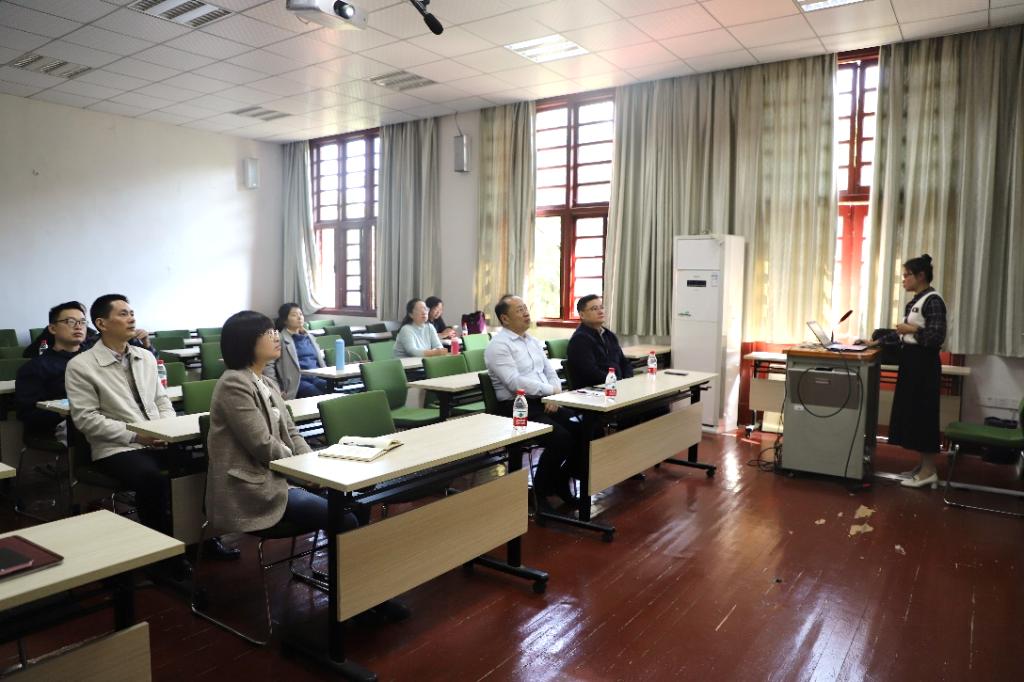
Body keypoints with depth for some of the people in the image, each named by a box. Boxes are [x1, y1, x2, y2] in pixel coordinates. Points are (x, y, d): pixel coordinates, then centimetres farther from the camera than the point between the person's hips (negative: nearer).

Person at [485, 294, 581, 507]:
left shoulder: (534, 342, 18)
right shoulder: (498, 346, -8)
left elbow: (550, 373, 17)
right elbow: (515, 383, -20)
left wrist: (555, 396, -4)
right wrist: (551, 390, -14)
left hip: (545, 403, 8)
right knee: (561, 438, -26)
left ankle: (561, 482, 10)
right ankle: (540, 492, -4)